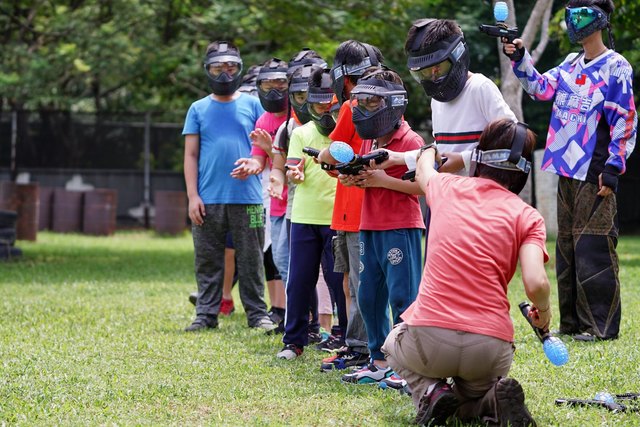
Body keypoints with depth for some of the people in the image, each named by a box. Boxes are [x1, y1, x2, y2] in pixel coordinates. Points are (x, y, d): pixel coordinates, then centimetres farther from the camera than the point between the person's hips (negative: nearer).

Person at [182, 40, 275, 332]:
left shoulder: (252, 105, 8)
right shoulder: (198, 109, 10)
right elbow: (190, 155, 8)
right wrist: (192, 196, -2)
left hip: (246, 197, -1)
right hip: (208, 199, 1)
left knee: (250, 260, 1)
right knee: (208, 261, 4)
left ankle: (257, 313, 6)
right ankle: (206, 314, 9)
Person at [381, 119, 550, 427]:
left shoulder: (448, 187, 9)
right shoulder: (526, 216, 2)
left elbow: (422, 172, 36)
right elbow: (536, 284, -13)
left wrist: (428, 151, 60)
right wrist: (543, 312, 10)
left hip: (430, 341, 0)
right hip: (490, 349, 0)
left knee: (394, 344, 36)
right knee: (472, 394, 33)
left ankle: (430, 393, 4)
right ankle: (493, 402, -3)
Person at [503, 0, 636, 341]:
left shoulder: (616, 68, -7)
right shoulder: (571, 65, 16)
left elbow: (625, 122, -10)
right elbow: (541, 88, 12)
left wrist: (614, 167, -16)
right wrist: (519, 59, -1)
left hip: (595, 175, -8)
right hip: (566, 171, 8)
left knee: (594, 247, -10)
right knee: (567, 246, 10)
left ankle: (601, 325, -6)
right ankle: (572, 322, 17)